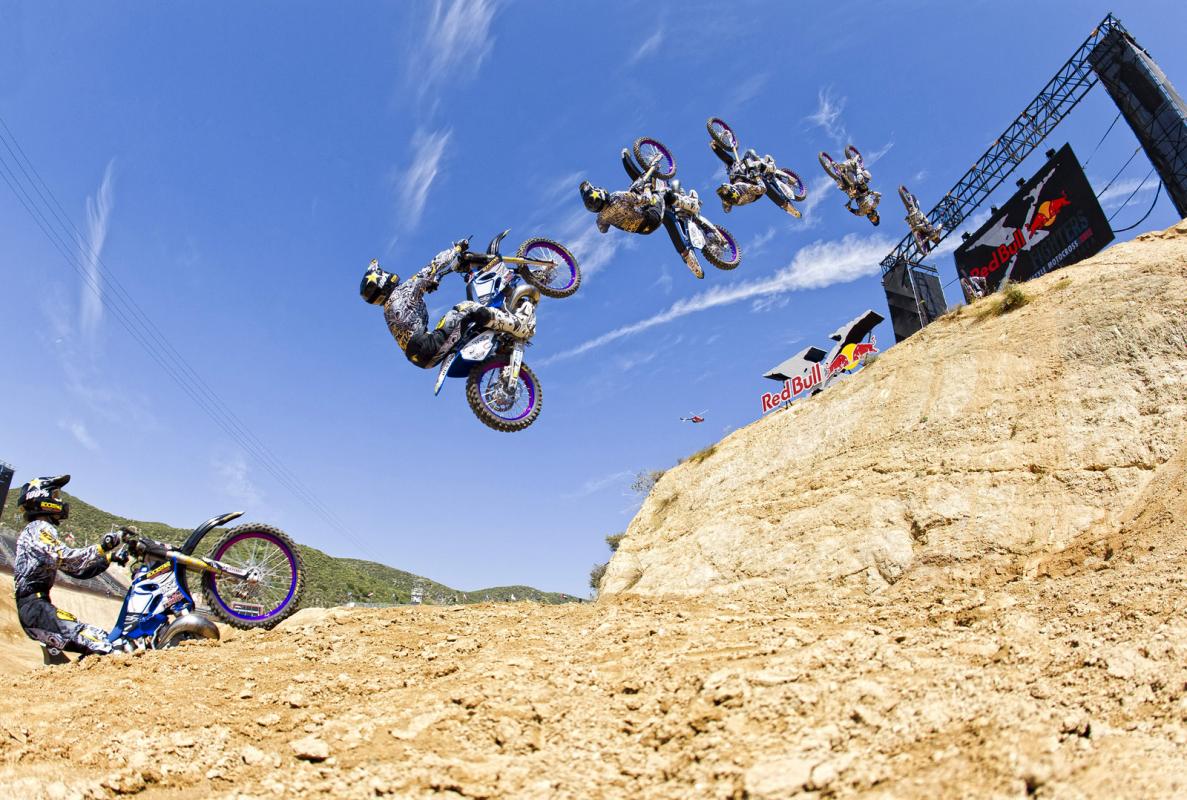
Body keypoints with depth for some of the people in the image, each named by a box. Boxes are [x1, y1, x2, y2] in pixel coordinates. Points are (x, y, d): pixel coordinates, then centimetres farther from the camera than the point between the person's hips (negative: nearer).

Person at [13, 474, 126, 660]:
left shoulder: (39, 529, 26)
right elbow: (66, 558, -23)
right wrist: (102, 547, -26)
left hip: (34, 604, 10)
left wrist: (110, 558, 16)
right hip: (35, 604, -10)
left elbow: (77, 570, 22)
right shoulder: (40, 528, -4)